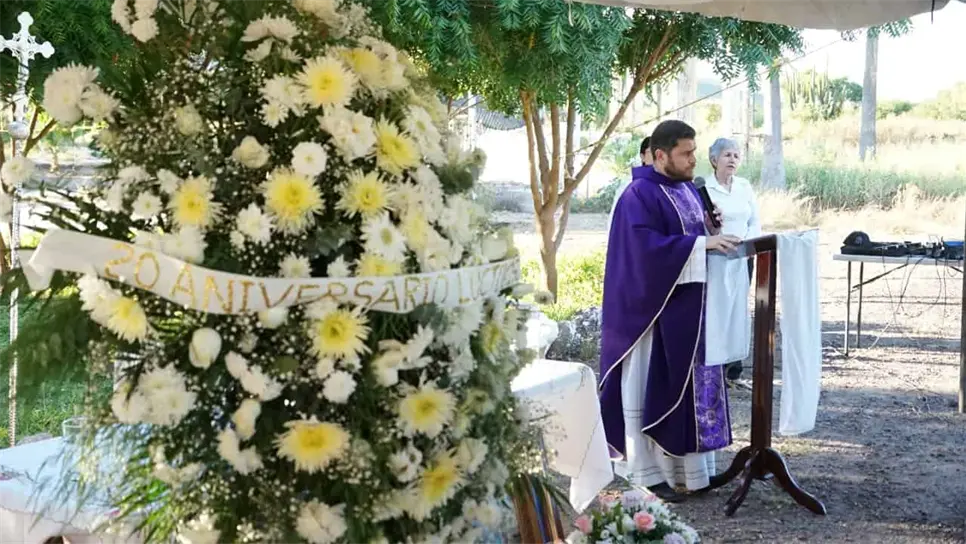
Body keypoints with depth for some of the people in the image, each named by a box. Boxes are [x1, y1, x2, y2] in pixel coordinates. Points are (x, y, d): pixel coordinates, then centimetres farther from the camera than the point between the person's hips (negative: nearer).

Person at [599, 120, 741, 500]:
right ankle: (647, 472, 7)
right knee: (651, 389, -1)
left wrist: (715, 238, 1)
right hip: (656, 308, -9)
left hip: (690, 306, 9)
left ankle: (689, 465, 22)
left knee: (692, 383, 12)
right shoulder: (640, 195, -14)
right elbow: (646, 246, -25)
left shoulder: (689, 190, 13)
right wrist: (702, 243, -27)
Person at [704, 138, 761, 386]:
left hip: (742, 259, 5)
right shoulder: (703, 188, -6)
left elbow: (755, 222, 11)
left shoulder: (745, 186, 10)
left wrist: (746, 241, -6)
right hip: (714, 259, -5)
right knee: (714, 312, -8)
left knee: (739, 312, 8)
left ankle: (734, 371, 15)